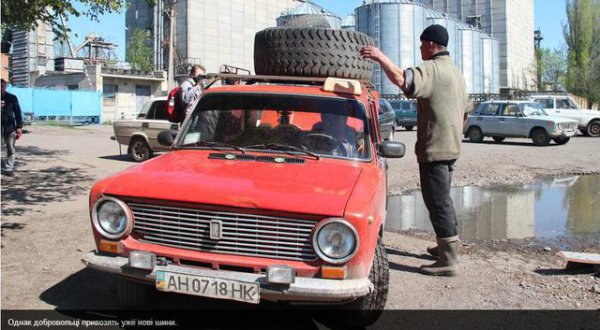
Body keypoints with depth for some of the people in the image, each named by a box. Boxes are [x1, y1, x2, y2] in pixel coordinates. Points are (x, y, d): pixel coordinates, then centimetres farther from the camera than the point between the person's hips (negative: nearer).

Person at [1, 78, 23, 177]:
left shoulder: (12, 98, 5)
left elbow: (17, 113, 4)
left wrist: (19, 127, -3)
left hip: (10, 127, -1)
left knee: (11, 148, -6)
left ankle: (8, 169, -5)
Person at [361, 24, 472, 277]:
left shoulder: (433, 69, -16)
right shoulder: (456, 72, 17)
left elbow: (402, 79, -35)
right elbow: (465, 110, 24)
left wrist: (380, 57, -26)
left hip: (434, 149, -10)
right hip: (451, 147, 10)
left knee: (437, 202, -5)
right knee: (443, 199, 21)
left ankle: (448, 261, -1)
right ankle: (448, 245, 34)